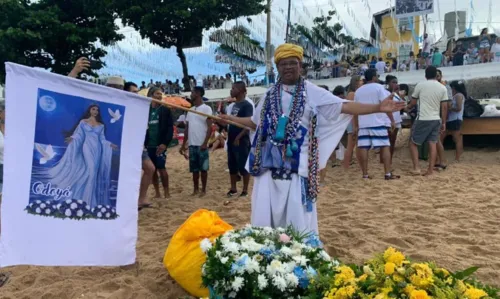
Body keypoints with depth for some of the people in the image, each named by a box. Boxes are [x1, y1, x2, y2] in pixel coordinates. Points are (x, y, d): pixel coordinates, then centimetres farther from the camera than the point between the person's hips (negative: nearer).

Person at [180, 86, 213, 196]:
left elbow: (210, 127, -10)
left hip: (201, 144, -6)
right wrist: (183, 145, 13)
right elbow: (187, 129, 16)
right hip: (192, 144, 6)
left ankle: (203, 190, 11)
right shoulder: (190, 110, 15)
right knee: (194, 169, 10)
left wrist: (205, 143, -18)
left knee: (203, 168, 2)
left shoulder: (206, 108, -5)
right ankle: (195, 189, 19)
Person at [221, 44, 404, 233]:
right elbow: (256, 122, 23)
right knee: (267, 212, 8)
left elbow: (344, 107, -10)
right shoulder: (271, 94, 11)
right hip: (271, 163, 3)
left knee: (298, 214, 1)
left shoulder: (312, 92, -1)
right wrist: (231, 118, 23)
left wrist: (378, 107, -21)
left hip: (298, 164, -3)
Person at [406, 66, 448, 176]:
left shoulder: (420, 85, -3)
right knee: (432, 144, 6)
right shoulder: (442, 88, 5)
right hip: (436, 119, 4)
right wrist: (444, 122, 12)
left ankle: (416, 168, -2)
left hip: (423, 119, -4)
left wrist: (408, 107, 29)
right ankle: (430, 170, 6)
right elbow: (444, 107, 4)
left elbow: (413, 102, 7)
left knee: (413, 143, 6)